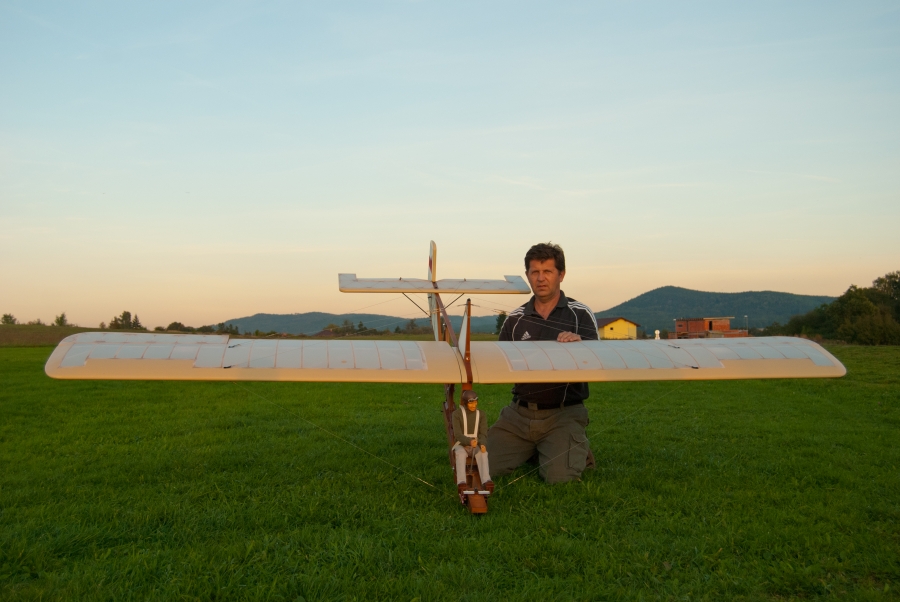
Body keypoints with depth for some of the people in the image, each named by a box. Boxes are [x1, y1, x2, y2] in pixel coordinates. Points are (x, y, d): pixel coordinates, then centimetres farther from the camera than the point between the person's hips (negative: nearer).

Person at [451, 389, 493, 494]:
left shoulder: (481, 415, 1)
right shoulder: (457, 414, -7)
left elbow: (483, 434, -6)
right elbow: (458, 435, -16)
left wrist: (483, 445, -31)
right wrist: (470, 442, -36)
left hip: (476, 446, 2)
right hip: (461, 446, -2)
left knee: (483, 453, -36)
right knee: (461, 454, -40)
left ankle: (486, 481, -57)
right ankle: (461, 483, -58)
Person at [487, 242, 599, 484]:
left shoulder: (580, 314, -1)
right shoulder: (515, 319, 8)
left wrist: (579, 343, -34)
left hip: (564, 413, -3)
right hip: (519, 412, 4)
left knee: (560, 477, -21)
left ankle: (577, 447, 14)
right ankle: (532, 448, 21)